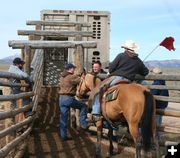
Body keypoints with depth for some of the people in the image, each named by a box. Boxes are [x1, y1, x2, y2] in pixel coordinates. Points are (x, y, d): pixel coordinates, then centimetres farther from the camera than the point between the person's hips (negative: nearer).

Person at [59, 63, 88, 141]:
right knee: (83, 106, 12)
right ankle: (83, 124, 6)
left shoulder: (62, 77, 16)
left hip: (61, 98, 8)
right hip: (69, 98, -8)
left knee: (63, 118, 10)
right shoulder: (72, 77, -10)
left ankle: (63, 136, 14)